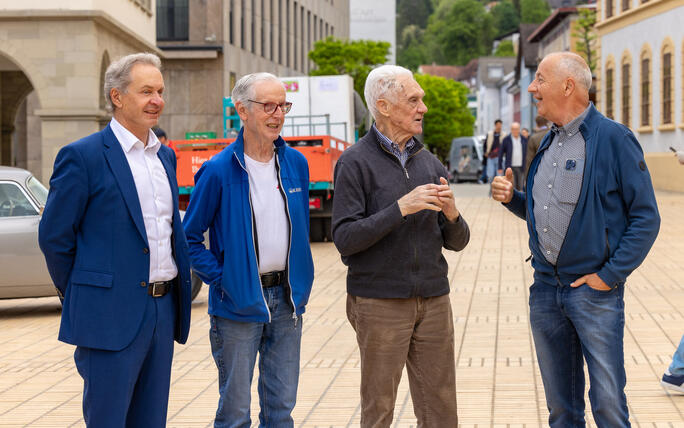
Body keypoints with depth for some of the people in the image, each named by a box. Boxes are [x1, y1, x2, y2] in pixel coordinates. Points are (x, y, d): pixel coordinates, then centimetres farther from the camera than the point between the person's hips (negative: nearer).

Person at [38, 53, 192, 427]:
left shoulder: (165, 156, 14)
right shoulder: (82, 156, -9)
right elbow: (54, 237, -6)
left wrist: (175, 296, 14)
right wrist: (81, 299, 1)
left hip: (163, 312, 7)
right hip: (112, 317, -7)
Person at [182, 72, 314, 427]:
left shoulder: (296, 163, 6)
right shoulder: (218, 170, -10)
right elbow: (190, 236, -5)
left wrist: (301, 283, 11)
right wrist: (219, 279, -11)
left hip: (287, 300, 5)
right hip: (239, 304, -4)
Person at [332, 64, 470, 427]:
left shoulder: (430, 163, 12)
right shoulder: (355, 163, -5)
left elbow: (457, 242, 12)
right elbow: (344, 238, -14)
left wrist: (451, 213, -10)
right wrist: (401, 209, -20)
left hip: (433, 302, 5)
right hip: (379, 303, -5)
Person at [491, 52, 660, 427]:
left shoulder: (613, 139, -11)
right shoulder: (548, 143, 12)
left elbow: (645, 218, -11)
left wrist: (609, 276, -15)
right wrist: (512, 198, 2)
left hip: (595, 289, -6)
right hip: (546, 289, 7)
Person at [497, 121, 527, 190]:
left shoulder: (524, 139, 7)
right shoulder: (506, 139, -1)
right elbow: (501, 154, 1)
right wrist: (500, 168, -2)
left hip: (521, 168, 3)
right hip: (510, 167, -3)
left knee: (520, 187, 2)